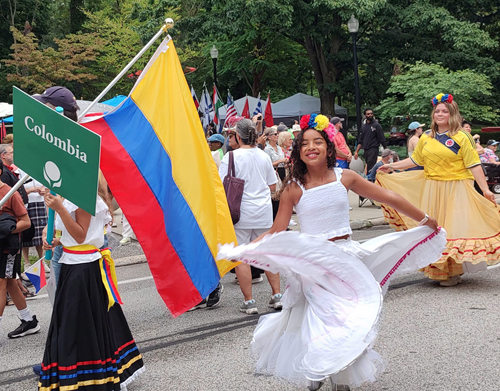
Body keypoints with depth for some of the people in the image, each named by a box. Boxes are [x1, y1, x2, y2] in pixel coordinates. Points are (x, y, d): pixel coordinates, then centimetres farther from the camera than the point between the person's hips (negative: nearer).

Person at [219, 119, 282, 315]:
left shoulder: (232, 157, -9)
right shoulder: (264, 156, 6)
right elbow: (273, 186, 13)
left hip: (240, 212, -5)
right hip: (264, 212, 5)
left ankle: (249, 302, 4)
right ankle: (277, 296, 16)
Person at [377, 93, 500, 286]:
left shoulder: (462, 138, -6)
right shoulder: (426, 138, 9)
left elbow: (474, 165, -8)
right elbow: (415, 160, 19)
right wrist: (392, 166, 18)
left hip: (455, 190, -5)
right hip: (431, 190, 5)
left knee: (454, 229, -6)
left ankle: (454, 271, 4)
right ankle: (438, 270, 18)